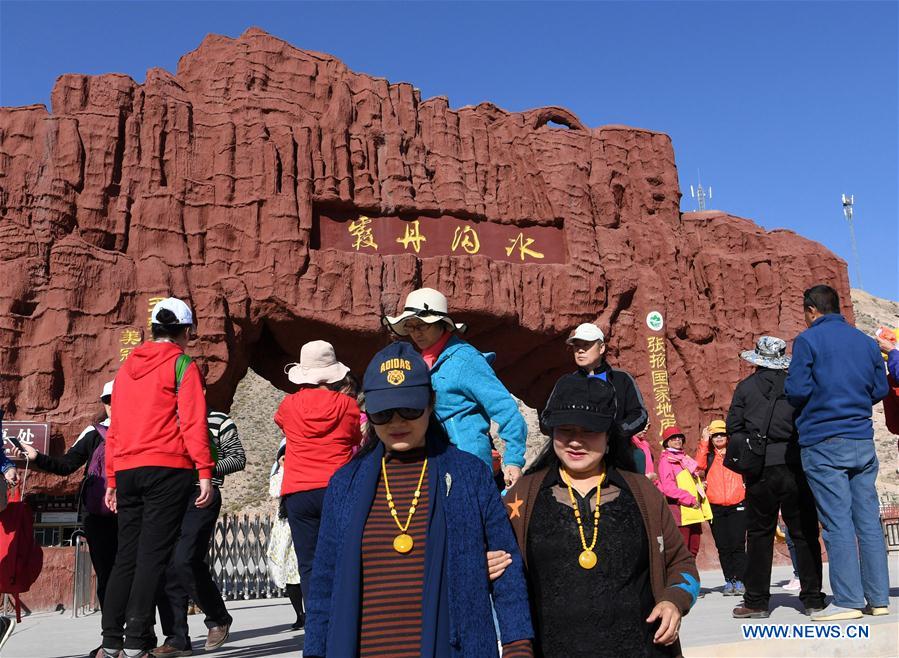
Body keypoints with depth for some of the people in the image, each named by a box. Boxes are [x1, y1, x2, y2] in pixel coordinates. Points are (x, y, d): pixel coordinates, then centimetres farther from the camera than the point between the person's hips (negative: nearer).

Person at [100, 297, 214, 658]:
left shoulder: (126, 368, 18)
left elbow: (114, 429, 18)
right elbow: (193, 422, -10)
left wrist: (112, 480, 20)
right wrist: (205, 471, -12)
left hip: (126, 470, 6)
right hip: (167, 469, -6)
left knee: (126, 554, 11)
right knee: (154, 554, -4)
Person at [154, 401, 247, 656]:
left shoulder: (219, 421, 3)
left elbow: (239, 458, 2)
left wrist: (208, 469, -13)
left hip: (201, 495, -6)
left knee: (185, 561, -18)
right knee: (165, 567, -1)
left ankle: (219, 619, 4)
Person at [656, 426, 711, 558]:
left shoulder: (686, 459, 22)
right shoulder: (666, 460, -5)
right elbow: (668, 487, -15)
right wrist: (690, 499, -16)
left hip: (694, 512, 8)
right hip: (680, 512, -8)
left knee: (693, 550, 12)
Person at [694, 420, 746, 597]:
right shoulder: (708, 456, 12)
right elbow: (698, 465, -8)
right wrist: (704, 442, -7)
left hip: (737, 505, -1)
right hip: (715, 508, 1)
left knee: (738, 544, -6)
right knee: (723, 547, 3)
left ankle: (739, 580, -1)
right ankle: (728, 581, 10)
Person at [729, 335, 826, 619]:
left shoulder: (745, 387, 2)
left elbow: (733, 427, 1)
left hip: (761, 470, -1)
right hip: (795, 467, 1)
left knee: (759, 534, 6)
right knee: (805, 534, 9)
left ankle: (756, 601, 8)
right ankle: (812, 598, 13)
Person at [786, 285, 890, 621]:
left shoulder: (808, 340, -5)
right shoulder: (866, 341, 12)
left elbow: (797, 391, -11)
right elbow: (880, 390, 14)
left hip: (824, 443, -5)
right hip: (862, 441, 6)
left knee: (837, 522, -5)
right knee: (868, 520, 8)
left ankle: (848, 600, -3)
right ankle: (878, 597, 12)